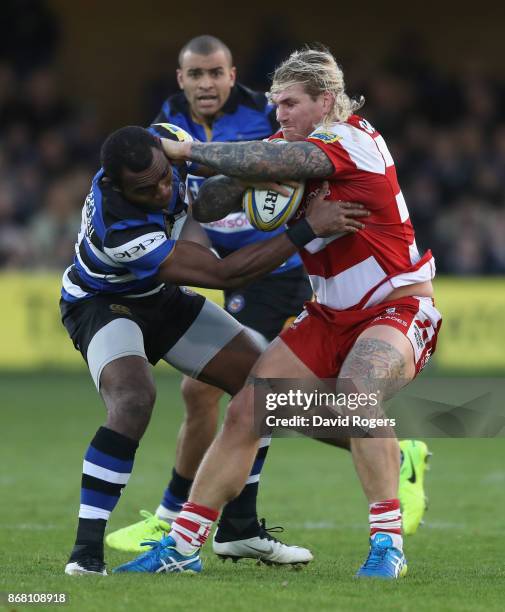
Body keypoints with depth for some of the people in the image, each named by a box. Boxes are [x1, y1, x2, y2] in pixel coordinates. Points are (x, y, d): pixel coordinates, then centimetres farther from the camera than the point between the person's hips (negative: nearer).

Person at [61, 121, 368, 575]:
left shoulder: (169, 139, -23)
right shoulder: (120, 228, -41)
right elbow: (224, 274, -36)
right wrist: (308, 229, -38)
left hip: (161, 297, 8)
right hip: (103, 303, -8)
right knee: (134, 400, -36)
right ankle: (86, 550, -29)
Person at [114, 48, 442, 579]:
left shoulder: (349, 138, -18)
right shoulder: (298, 150, 5)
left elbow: (264, 163, -30)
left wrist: (187, 150, -19)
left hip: (397, 310, -8)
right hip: (331, 316, 8)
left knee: (356, 390, -37)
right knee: (245, 411, -2)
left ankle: (387, 545, -29)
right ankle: (181, 546, 7)